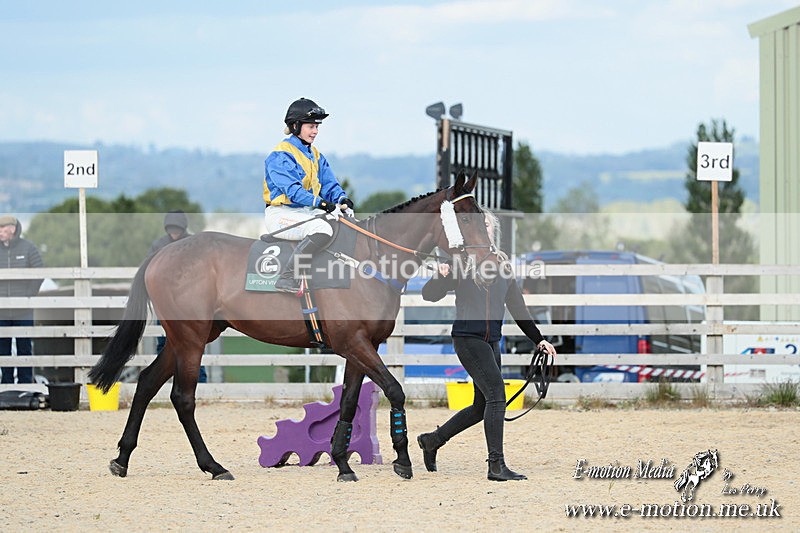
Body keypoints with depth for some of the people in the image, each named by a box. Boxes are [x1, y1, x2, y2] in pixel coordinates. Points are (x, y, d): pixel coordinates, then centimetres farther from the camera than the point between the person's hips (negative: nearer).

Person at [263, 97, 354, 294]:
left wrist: (342, 199, -11)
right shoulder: (280, 156, -11)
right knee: (322, 228, -34)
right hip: (282, 214, -9)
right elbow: (291, 189, -22)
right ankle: (287, 278, -36)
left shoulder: (315, 155, 16)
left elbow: (329, 183, 11)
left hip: (307, 211, 9)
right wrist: (320, 203, -33)